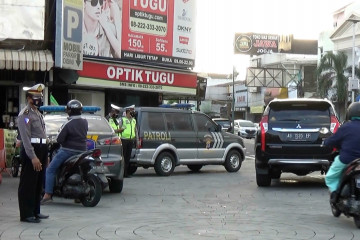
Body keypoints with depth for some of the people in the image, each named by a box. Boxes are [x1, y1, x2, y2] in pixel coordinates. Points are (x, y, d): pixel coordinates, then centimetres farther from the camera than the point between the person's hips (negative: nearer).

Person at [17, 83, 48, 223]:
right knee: (28, 184, -6)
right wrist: (33, 157, -25)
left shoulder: (38, 114, 20)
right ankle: (26, 214, -2)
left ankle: (35, 211, 22)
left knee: (38, 184, 13)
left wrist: (45, 155, 19)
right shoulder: (25, 114, -10)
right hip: (30, 150, -9)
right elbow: (26, 138, -18)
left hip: (41, 150, 9)